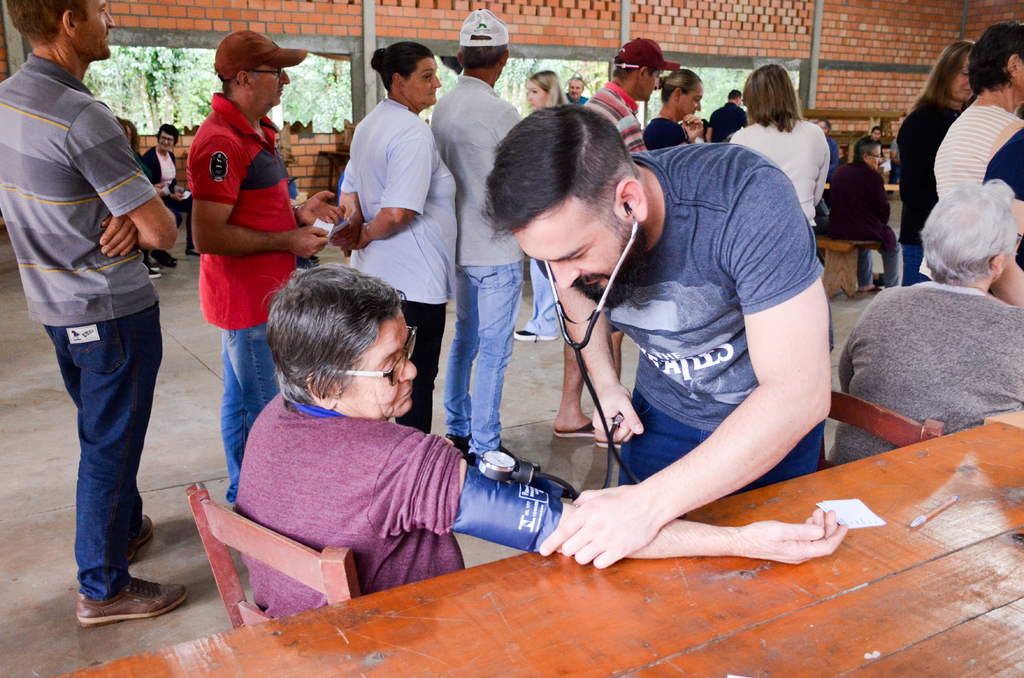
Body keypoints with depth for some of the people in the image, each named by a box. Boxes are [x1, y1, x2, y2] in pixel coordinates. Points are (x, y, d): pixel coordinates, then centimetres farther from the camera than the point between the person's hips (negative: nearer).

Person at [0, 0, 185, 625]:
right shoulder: (81, 117, -24)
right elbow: (163, 232, -23)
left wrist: (127, 214, -7)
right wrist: (140, 220, 0)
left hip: (54, 303, 9)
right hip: (112, 310, -9)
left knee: (105, 431, 24)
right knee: (110, 445, 4)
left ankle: (126, 527, 44)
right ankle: (104, 589, 18)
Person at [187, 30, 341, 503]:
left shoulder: (257, 130, 13)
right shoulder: (220, 142, -22)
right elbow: (208, 236, -26)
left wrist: (298, 214, 8)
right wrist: (288, 241, -19)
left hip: (265, 294, 10)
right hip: (246, 301, -10)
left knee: (244, 398, 21)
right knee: (258, 408, 2)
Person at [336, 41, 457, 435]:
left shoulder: (369, 125, 14)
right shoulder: (413, 131, -18)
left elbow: (350, 193, 21)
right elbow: (397, 213, -26)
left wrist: (357, 226, 3)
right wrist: (366, 237, -8)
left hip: (375, 272, 10)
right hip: (414, 280, -10)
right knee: (417, 379, 1)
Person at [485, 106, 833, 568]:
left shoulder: (748, 198, -38)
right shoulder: (567, 223, -21)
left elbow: (801, 393, -40)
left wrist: (651, 502, -45)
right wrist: (606, 384, -8)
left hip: (775, 423, -3)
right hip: (662, 413, 4)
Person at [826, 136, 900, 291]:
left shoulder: (840, 172, 4)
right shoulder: (872, 176, -15)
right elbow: (883, 209, -11)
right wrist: (881, 225, 12)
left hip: (836, 231, 6)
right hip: (864, 230, -6)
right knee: (892, 246, 24)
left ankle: (865, 284, 44)